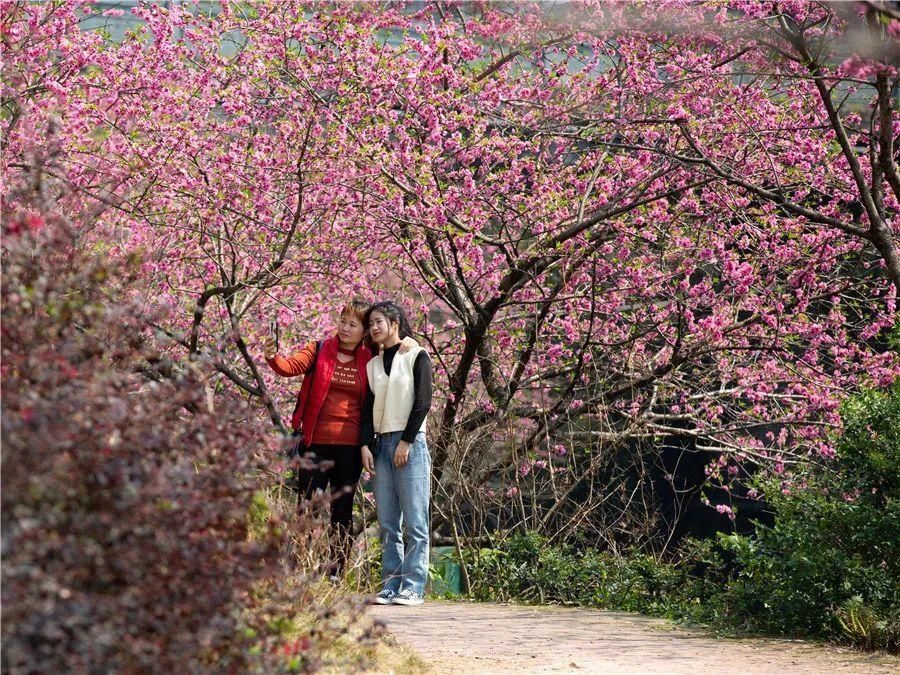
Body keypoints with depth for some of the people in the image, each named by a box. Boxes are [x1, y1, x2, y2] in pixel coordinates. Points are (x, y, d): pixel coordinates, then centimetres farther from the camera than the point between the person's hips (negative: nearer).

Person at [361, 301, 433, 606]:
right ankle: (391, 585, 4)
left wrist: (406, 442, -12)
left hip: (410, 444, -6)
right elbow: (368, 408, 14)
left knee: (415, 521, -7)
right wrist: (365, 445, 1)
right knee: (387, 523, 3)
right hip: (381, 444, 6)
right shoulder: (373, 365, 18)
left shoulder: (416, 357, 2)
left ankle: (413, 587, -8)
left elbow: (422, 402, -5)